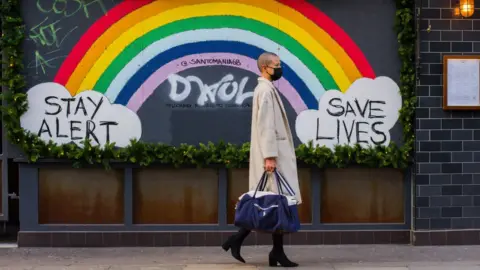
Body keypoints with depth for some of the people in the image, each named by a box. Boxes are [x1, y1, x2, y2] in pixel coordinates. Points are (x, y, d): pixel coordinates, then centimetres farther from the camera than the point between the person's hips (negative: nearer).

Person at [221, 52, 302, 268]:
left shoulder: (266, 89, 19)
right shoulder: (266, 90, -12)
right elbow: (265, 126, -20)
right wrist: (270, 156, -24)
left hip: (275, 154, 10)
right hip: (273, 155, -10)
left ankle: (237, 239, 9)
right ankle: (277, 252, 0)